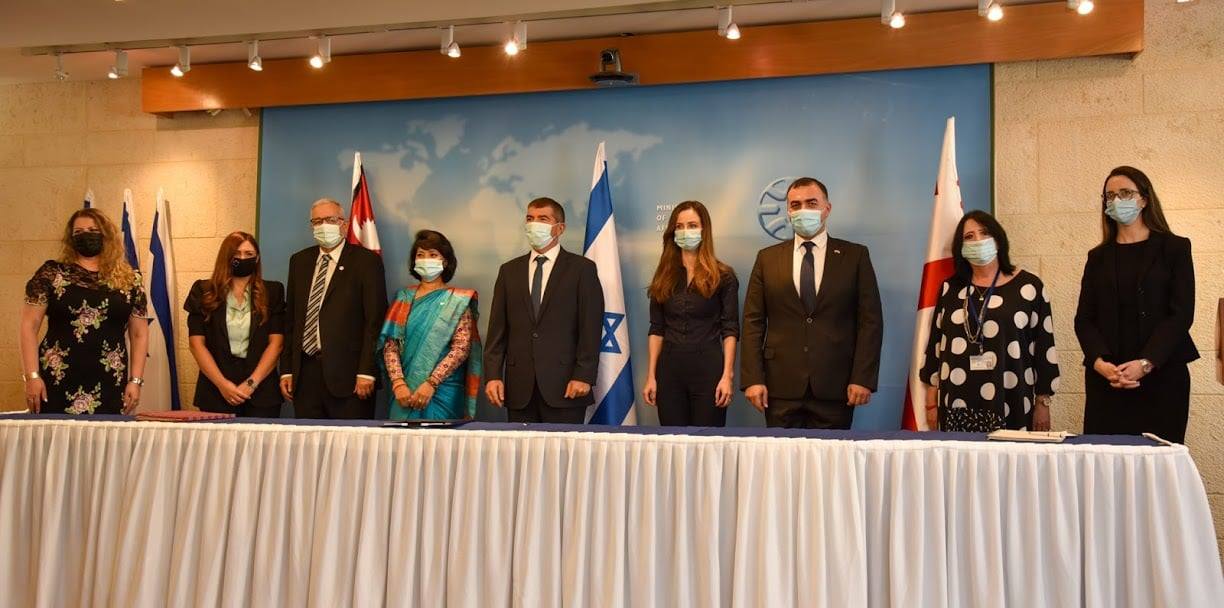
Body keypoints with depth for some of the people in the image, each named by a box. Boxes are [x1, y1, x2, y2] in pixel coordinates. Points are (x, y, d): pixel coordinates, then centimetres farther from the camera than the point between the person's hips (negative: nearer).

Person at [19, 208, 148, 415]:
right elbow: (29, 325, 2)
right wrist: (32, 376, -6)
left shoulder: (128, 279, 8)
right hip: (56, 382, -1)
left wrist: (135, 380, 2)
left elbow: (139, 333, 10)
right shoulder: (52, 273, 5)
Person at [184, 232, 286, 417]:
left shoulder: (272, 292, 5)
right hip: (215, 391, 0)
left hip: (261, 392, 0)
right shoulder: (203, 292, 6)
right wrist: (222, 384, -9)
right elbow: (197, 343, 1)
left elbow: (276, 343, -1)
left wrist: (251, 383, -10)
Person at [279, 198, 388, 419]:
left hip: (347, 374, -4)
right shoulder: (299, 261, 16)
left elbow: (375, 320, -6)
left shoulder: (366, 260, -1)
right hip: (305, 373, 5)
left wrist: (366, 372, -13)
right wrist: (286, 370, 9)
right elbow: (290, 318, 15)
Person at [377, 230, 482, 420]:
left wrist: (431, 383, -17)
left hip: (443, 392, -2)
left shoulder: (457, 300, 1)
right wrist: (398, 384, -12)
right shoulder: (404, 298, 10)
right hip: (405, 393, 2)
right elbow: (390, 345, 2)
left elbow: (461, 348, -8)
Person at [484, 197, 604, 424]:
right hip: (519, 389, 3)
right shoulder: (509, 271, 15)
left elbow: (591, 328, -3)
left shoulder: (582, 269, 3)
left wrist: (584, 376, -11)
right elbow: (497, 329, 10)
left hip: (564, 387, -3)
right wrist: (493, 375, 0)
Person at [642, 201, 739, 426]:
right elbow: (656, 329, 9)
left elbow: (730, 330, -2)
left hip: (708, 369, -3)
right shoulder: (664, 277, 10)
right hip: (670, 370, 3)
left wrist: (727, 376, -12)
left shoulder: (723, 276, 1)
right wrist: (651, 376, 2)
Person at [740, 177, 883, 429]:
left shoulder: (855, 256, 6)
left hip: (835, 389, -1)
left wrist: (863, 379, -7)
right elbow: (753, 322, 6)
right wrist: (752, 379, -3)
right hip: (781, 388, 1)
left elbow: (870, 320, 2)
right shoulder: (767, 258, 10)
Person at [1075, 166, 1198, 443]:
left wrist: (1145, 364, -16)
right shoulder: (1098, 257, 14)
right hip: (1105, 379, 2)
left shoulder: (1174, 248, 6)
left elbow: (1181, 314, -4)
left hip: (1162, 376, -2)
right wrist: (1100, 363, -13)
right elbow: (1084, 319, 5)